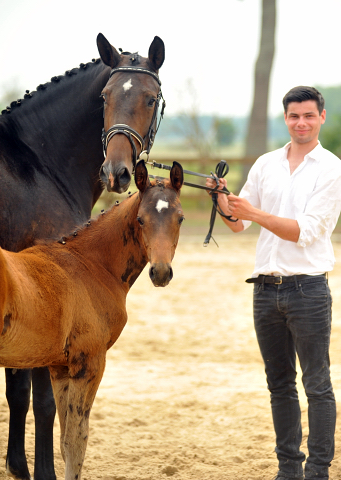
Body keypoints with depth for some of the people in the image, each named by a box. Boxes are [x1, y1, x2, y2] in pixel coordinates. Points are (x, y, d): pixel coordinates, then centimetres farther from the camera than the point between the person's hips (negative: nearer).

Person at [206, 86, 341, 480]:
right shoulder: (266, 165, 11)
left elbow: (305, 231, -14)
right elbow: (237, 224, 12)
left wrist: (254, 213, -23)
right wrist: (221, 198, -8)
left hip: (308, 288, -5)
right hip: (266, 287, 5)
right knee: (279, 385, 11)